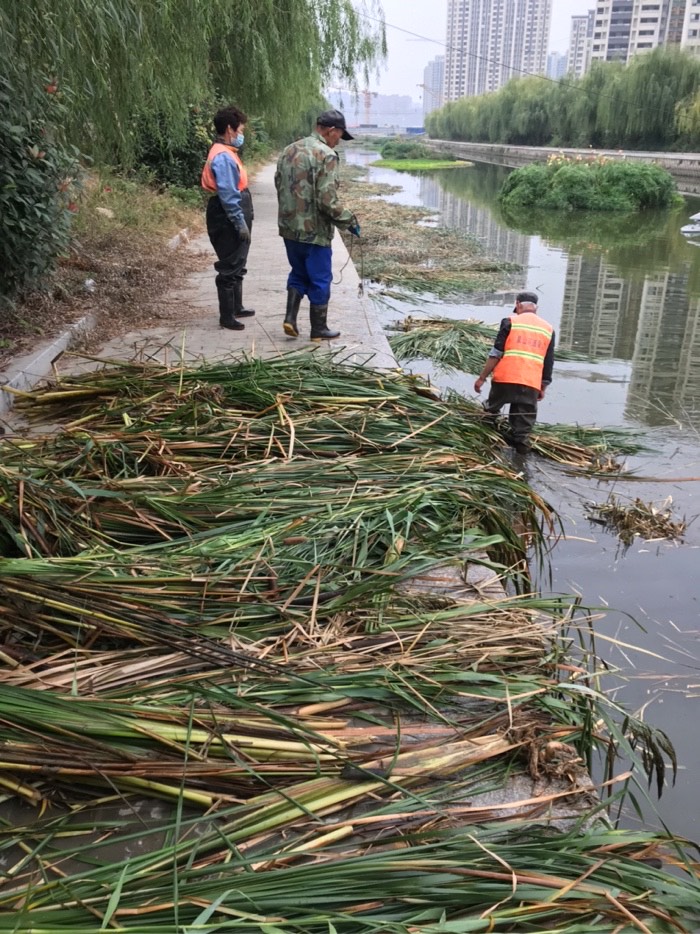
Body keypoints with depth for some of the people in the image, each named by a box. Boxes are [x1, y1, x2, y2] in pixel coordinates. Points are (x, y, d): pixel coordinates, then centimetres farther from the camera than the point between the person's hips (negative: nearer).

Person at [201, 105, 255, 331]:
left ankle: (236, 307, 32)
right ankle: (226, 316, 3)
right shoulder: (223, 157, -18)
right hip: (228, 221, -11)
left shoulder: (227, 153, 14)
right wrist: (240, 223, -22)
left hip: (234, 220, 11)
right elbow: (227, 195, -23)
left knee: (237, 266, 19)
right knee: (229, 269, -4)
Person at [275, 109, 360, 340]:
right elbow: (327, 200, -21)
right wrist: (349, 220, -8)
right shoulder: (326, 155, -15)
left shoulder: (289, 150, 9)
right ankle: (319, 329, 14)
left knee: (298, 274, 22)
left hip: (289, 227, 7)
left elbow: (279, 185, 17)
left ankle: (290, 318, 13)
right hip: (314, 231, -7)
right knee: (319, 280, 6)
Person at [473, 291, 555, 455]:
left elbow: (495, 353, -3)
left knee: (491, 410, 19)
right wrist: (543, 388, 25)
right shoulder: (548, 329, 15)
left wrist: (482, 377, 0)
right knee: (524, 420, 9)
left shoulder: (511, 322, 4)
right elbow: (548, 364, 17)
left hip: (505, 378, -2)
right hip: (531, 384, 2)